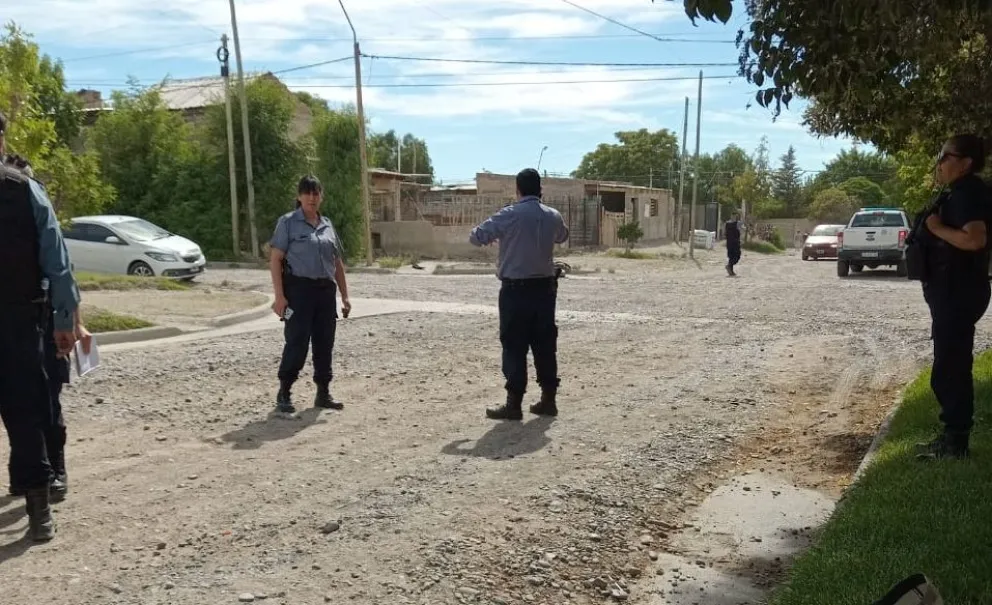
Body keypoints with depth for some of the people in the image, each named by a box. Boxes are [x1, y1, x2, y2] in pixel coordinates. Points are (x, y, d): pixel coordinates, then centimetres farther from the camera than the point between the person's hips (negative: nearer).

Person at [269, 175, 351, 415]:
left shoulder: (328, 225, 13)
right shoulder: (288, 222, -2)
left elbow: (338, 263, 17)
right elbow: (275, 260, -7)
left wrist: (344, 296, 12)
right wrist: (279, 296, -15)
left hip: (326, 291, 5)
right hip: (298, 289, -5)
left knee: (325, 343, 8)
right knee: (297, 342, -6)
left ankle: (323, 393, 19)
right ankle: (284, 394, 9)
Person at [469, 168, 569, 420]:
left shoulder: (510, 215, -11)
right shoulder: (553, 216, 5)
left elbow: (476, 237, -5)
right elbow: (562, 236, 27)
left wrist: (496, 235, 16)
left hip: (516, 290, -5)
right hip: (544, 288, 5)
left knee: (515, 347, 0)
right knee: (545, 345, 10)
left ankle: (514, 404, 2)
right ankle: (548, 400, 16)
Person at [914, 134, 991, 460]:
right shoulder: (960, 192, 17)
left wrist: (937, 227, -19)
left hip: (958, 292, -11)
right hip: (953, 291, 11)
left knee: (949, 368, -6)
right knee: (952, 366, 14)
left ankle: (955, 443, 3)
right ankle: (954, 437, 22)